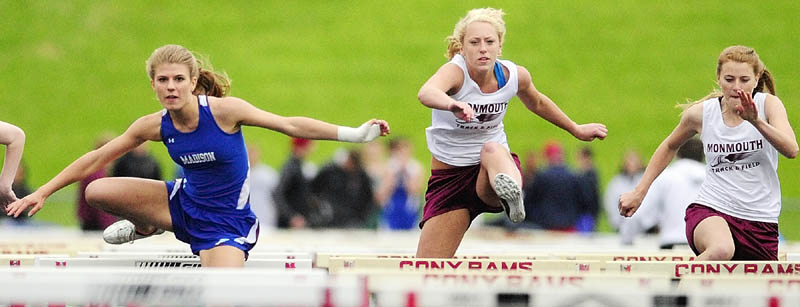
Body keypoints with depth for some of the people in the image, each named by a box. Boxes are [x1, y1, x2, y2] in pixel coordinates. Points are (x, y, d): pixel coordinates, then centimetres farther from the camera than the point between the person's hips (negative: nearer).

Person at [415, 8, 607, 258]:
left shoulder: (515, 76, -4)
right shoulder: (455, 71, -19)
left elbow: (537, 103, 21)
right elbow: (426, 93, -44)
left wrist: (576, 130, 32)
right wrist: (453, 104, -66)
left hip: (494, 170, 1)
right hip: (448, 178, -1)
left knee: (492, 149, -38)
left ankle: (511, 194, -71)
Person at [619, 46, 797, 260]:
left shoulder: (768, 104, -3)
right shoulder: (701, 113, 0)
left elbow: (791, 150, -20)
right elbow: (669, 147, 21)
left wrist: (756, 121, -36)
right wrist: (639, 192, 19)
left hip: (761, 222, 2)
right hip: (710, 210, -2)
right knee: (721, 250, -37)